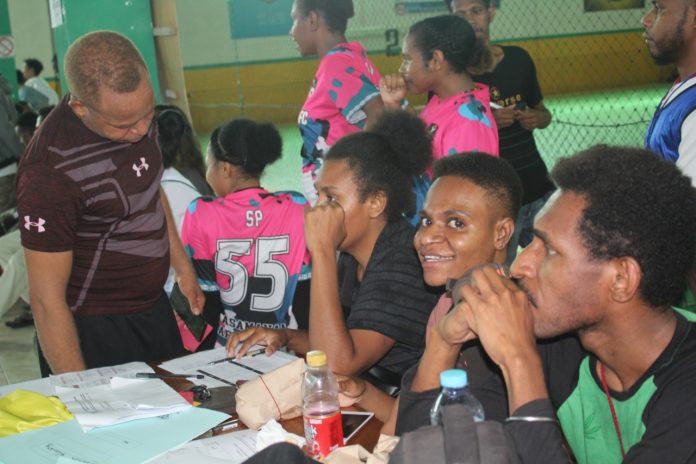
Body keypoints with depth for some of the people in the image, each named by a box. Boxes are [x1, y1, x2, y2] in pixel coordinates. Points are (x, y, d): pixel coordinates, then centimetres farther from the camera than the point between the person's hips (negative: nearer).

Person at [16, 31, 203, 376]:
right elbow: (47, 299, -22)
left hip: (156, 310, 7)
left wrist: (182, 266, 17)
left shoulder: (134, 114, -5)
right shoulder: (50, 170, -27)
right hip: (95, 333, -7)